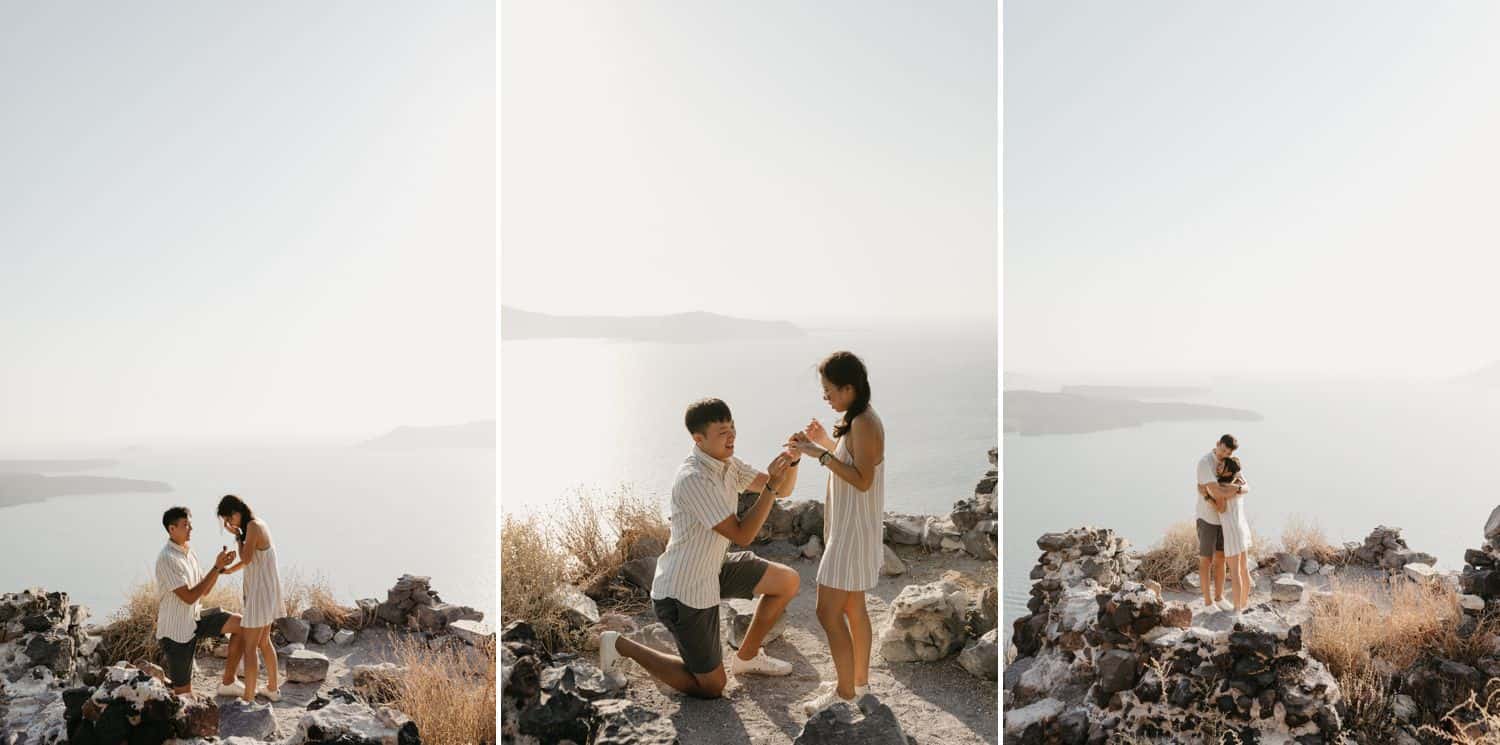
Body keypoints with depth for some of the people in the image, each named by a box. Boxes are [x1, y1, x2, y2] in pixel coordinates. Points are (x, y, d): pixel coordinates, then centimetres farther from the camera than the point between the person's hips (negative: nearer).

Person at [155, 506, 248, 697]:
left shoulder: (188, 552, 6)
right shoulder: (167, 559, -22)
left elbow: (205, 591, 10)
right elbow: (189, 597, -25)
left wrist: (220, 567, -5)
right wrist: (216, 567, -24)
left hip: (194, 621, 8)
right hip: (175, 631, -8)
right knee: (184, 692, -2)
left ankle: (228, 682, 5)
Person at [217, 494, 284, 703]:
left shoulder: (253, 526, -18)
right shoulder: (258, 524, 9)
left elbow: (246, 558, -21)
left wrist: (237, 535, -11)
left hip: (261, 592, -10)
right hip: (265, 591, 10)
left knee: (250, 646, -4)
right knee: (264, 641, 21)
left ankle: (248, 698, 0)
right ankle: (273, 689, 33)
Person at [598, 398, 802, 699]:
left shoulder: (726, 464, 2)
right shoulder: (693, 479, -28)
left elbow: (781, 491, 5)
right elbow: (742, 535, -27)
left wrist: (791, 461, -15)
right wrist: (771, 485, -28)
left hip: (712, 572, 9)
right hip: (683, 593, -9)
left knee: (788, 581, 9)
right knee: (711, 687, 3)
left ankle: (746, 657, 24)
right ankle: (621, 646, 12)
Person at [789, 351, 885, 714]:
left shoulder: (864, 423, -22)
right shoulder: (857, 420, 8)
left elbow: (863, 480, -25)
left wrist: (821, 454, -28)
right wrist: (824, 441, 11)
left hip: (853, 530, -10)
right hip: (850, 527, 10)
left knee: (828, 612, -5)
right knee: (853, 607, 19)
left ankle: (845, 692, 7)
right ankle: (859, 680, 31)